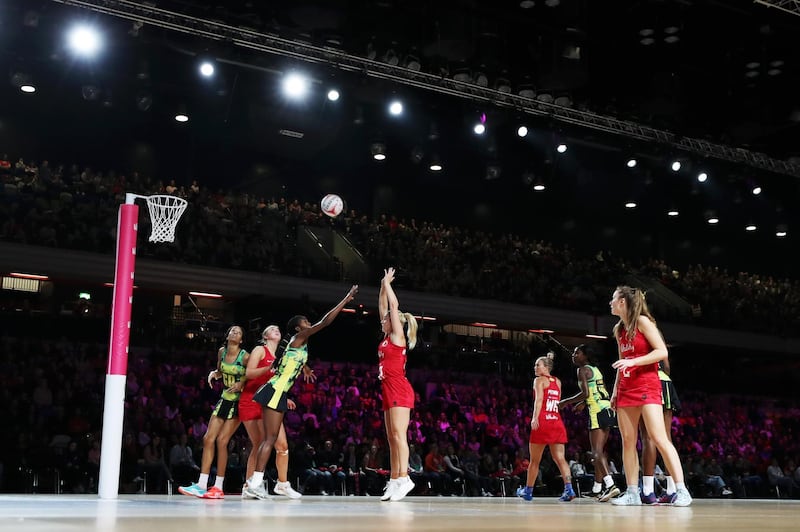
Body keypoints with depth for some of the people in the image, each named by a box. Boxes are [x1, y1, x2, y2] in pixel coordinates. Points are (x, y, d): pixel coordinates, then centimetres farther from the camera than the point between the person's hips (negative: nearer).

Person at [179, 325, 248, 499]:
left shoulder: (245, 357, -14)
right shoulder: (221, 351, 4)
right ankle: (201, 485, 2)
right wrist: (214, 373, -3)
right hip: (225, 398, 7)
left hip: (239, 401, -6)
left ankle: (219, 487, -3)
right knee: (208, 438, -1)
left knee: (221, 440, -11)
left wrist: (242, 384, -24)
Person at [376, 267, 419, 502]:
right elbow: (383, 307, 24)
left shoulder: (398, 336, -2)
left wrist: (387, 283, 6)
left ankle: (404, 478, -21)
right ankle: (393, 482, 5)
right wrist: (383, 285, 23)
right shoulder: (387, 337, 18)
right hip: (389, 391, 9)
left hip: (399, 390, -9)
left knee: (398, 434, -16)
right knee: (392, 438, 6)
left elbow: (394, 305, -4)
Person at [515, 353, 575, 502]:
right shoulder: (558, 381, 17)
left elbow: (539, 399, -15)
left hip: (542, 422, -5)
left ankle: (528, 491, 18)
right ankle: (569, 488, -19)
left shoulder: (539, 380, 0)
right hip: (557, 422, 5)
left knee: (534, 460, 7)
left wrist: (535, 418, -24)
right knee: (560, 458, -2)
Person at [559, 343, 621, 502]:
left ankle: (610, 484, -29)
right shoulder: (596, 369, 22)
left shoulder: (583, 370, -5)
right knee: (600, 451, 16)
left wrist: (567, 402, -3)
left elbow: (585, 393, -15)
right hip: (608, 409, 9)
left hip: (598, 412, -9)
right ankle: (597, 488, 24)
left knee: (597, 452, -13)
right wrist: (584, 403, 34)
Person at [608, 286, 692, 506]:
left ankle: (681, 490, -15)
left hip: (647, 385, -8)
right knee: (628, 441, 2)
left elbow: (662, 351, -14)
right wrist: (615, 390, 18)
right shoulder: (618, 329, 16)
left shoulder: (642, 321, -7)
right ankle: (632, 493, 5)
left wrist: (632, 361, -21)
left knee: (658, 437, -16)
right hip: (626, 389, 8)